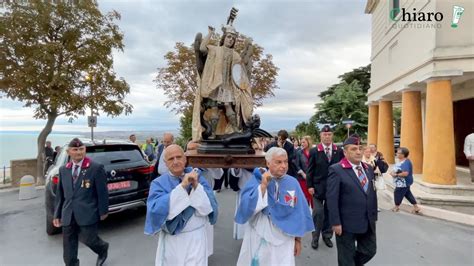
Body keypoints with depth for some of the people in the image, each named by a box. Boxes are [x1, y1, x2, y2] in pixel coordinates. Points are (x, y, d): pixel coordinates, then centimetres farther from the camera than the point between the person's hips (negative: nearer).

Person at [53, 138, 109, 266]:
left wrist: (103, 211, -3)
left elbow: (102, 191, -6)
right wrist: (57, 214, 10)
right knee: (68, 248, 9)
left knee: (88, 239, 7)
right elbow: (59, 194, 12)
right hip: (68, 216, 5)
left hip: (87, 214, -4)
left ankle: (103, 248, 39)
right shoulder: (63, 170, 7)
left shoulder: (96, 168, -9)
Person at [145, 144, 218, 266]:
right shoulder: (158, 183, -6)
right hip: (172, 241, 0)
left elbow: (210, 206, -9)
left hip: (197, 239, 1)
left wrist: (196, 186, -24)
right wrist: (182, 186, -27)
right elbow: (156, 210, -22)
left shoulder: (197, 177, -3)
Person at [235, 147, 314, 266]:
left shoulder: (293, 183, -6)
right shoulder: (256, 180, -10)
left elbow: (299, 213, 1)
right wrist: (263, 186, -27)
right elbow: (246, 207, -21)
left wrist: (298, 239, 6)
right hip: (258, 237, 0)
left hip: (284, 239, 1)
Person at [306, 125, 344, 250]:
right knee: (318, 212, -2)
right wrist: (310, 186, -7)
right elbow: (310, 170, -3)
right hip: (318, 187, -2)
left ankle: (327, 235, 29)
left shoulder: (339, 151, 2)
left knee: (330, 212, 12)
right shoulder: (314, 151, -4)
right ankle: (315, 237, 15)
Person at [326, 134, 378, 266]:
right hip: (346, 223, -6)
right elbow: (332, 199, -16)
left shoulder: (368, 169, 8)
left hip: (368, 222, 6)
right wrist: (336, 222, -17)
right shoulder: (336, 170, -14)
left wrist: (374, 216, 11)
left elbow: (373, 194, 13)